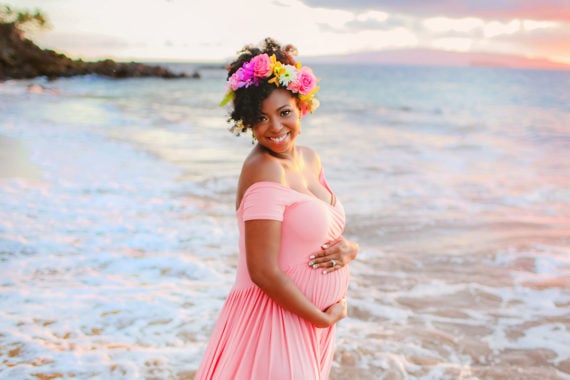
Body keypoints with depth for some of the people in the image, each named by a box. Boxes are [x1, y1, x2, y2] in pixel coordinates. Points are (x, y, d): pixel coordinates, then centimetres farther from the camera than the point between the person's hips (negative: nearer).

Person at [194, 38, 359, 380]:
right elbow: (263, 272, -23)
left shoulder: (310, 159, 5)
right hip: (274, 320, -8)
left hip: (309, 320, 8)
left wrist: (349, 248, -9)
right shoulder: (264, 172, -21)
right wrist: (324, 317, -12)